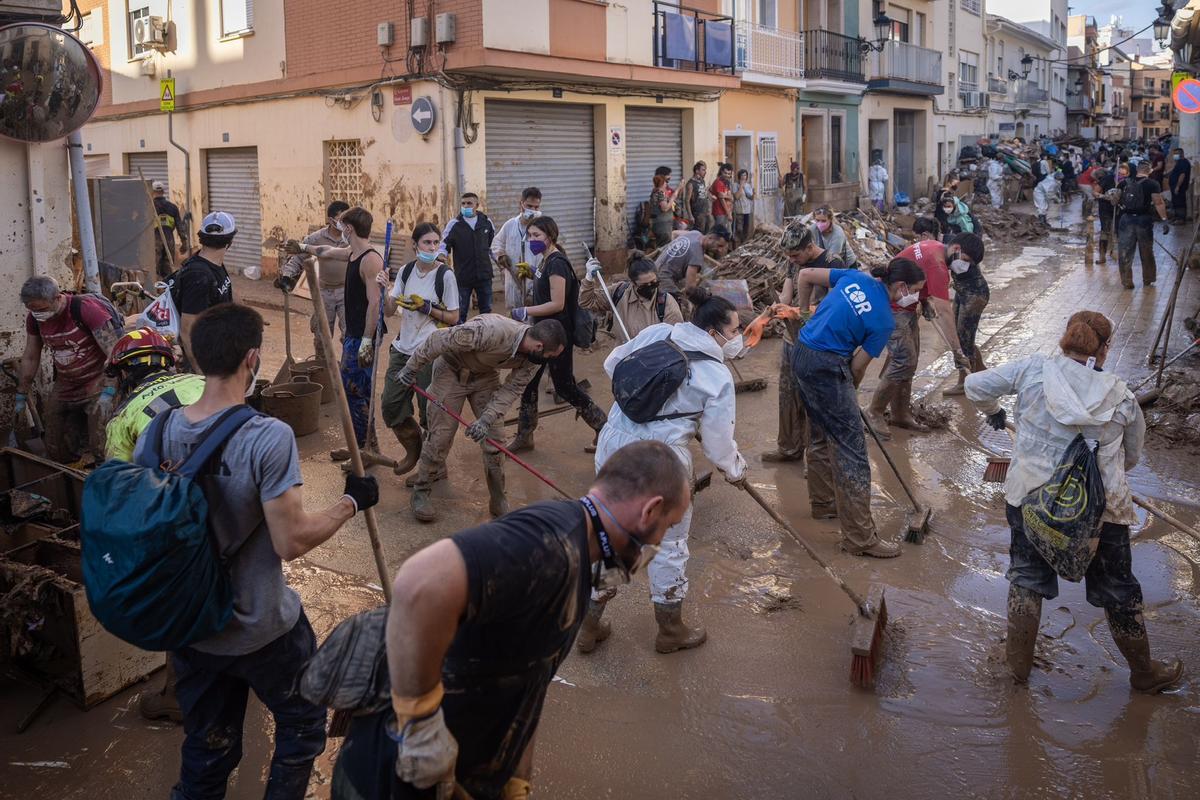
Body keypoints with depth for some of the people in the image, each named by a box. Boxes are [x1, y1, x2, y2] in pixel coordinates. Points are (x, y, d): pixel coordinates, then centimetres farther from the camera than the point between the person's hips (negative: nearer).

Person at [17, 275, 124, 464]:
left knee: (103, 452, -15)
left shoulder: (86, 309, -21)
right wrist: (21, 397, 13)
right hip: (64, 387, 6)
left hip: (98, 383, -6)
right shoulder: (34, 318, -1)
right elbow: (30, 358, 11)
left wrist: (108, 393, -28)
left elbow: (114, 352, -23)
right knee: (57, 453, 7)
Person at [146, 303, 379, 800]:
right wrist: (351, 502, -10)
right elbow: (292, 542, -24)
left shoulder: (158, 431, -8)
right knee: (302, 726, 22)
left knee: (206, 751, 23)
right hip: (261, 630, -5)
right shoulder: (268, 438, -26)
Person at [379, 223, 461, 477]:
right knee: (390, 405, 8)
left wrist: (426, 308, -18)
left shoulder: (445, 275, -10)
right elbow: (390, 311, 5)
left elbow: (454, 317, -7)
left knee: (430, 413, 3)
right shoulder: (406, 271, 4)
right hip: (402, 348, 5)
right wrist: (384, 290, -12)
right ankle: (414, 449, 32)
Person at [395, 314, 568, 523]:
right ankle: (421, 492, 15)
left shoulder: (534, 357, -20)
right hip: (451, 368, -5)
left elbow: (512, 389, -13)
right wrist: (411, 369, -21)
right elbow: (439, 339, -32)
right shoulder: (493, 331, -41)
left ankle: (499, 502, 14)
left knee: (493, 438, 2)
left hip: (485, 374, 5)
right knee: (441, 434, -4)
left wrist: (486, 419, -27)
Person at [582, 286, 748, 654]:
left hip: (614, 445, 6)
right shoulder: (718, 377, -8)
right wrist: (736, 471, 18)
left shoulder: (655, 333, 4)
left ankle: (590, 626, 33)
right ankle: (671, 631, 33)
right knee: (668, 544, 15)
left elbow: (613, 364, 17)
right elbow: (718, 443, -3)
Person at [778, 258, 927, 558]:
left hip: (802, 354, 9)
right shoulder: (884, 320, -10)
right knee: (851, 448, -4)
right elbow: (858, 366, -4)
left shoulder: (855, 277, 5)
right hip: (827, 368, -9)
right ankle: (860, 538, -1)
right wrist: (849, 391, 16)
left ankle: (823, 503, 40)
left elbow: (804, 275, 10)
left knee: (820, 435, 24)